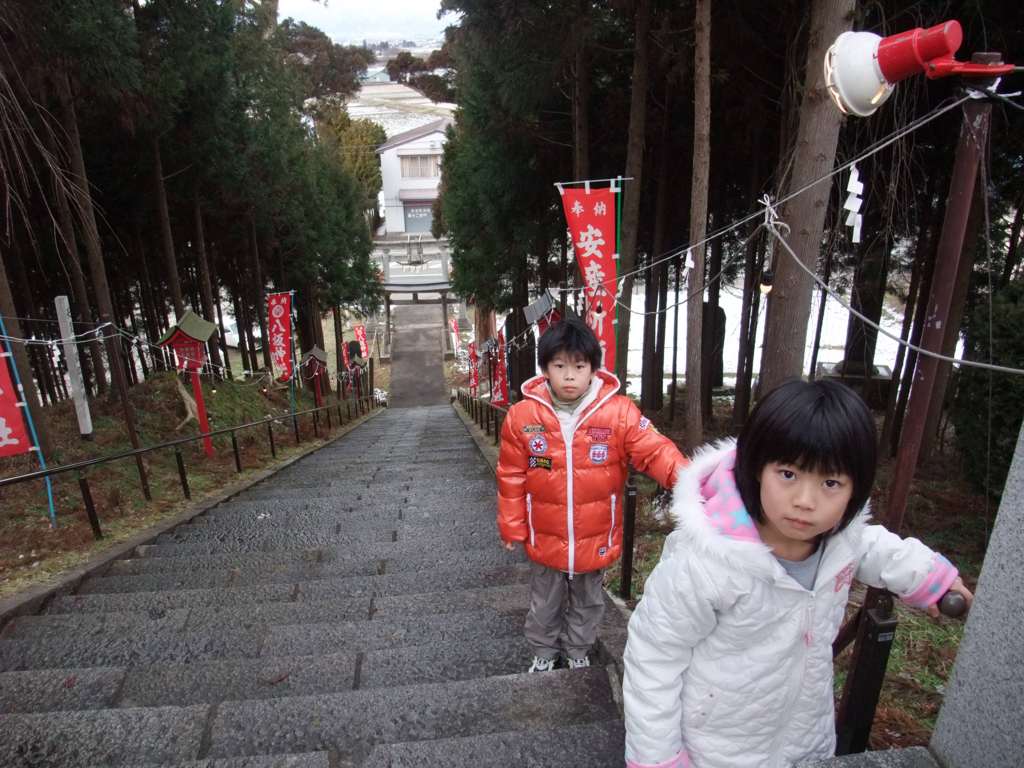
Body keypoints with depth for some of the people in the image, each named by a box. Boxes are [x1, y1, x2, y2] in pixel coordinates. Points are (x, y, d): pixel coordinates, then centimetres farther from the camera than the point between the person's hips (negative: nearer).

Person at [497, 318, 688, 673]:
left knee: (587, 603, 26)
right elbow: (511, 478, -6)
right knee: (545, 604, 24)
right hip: (544, 538, 0)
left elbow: (654, 449, -18)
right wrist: (512, 528, -1)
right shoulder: (522, 416, -14)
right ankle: (544, 651, 51)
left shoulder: (619, 412, -16)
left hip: (594, 538, 0)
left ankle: (578, 651, 53)